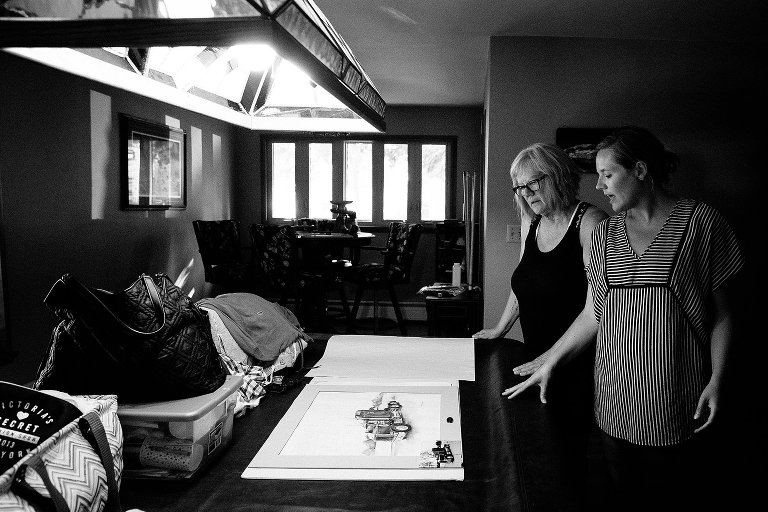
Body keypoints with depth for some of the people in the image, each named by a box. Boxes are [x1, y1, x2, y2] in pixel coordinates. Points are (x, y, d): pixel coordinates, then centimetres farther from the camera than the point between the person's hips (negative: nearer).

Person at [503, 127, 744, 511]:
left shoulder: (701, 222, -2)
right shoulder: (604, 235, 9)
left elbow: (720, 314, 2)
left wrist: (717, 379, -8)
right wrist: (550, 363, 9)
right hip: (616, 405, 3)